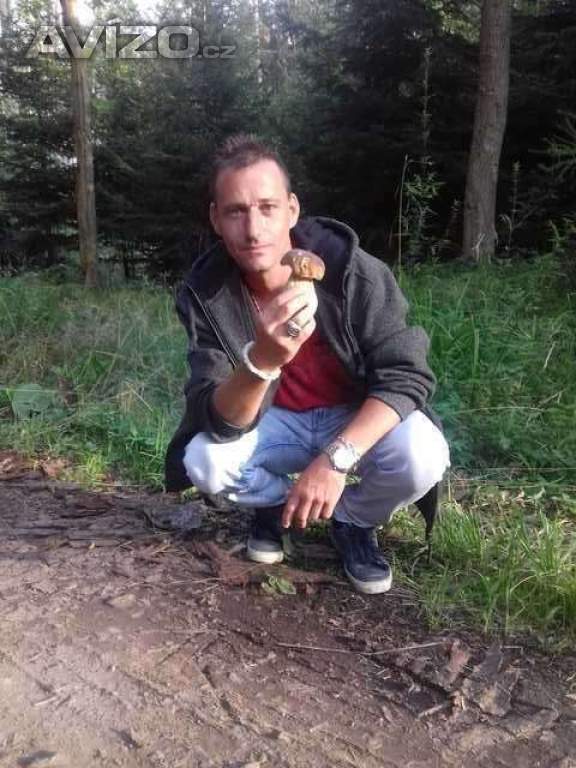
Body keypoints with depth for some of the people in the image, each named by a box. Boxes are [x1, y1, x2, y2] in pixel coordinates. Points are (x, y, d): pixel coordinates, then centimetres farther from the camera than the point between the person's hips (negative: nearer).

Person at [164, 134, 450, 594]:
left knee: (421, 457, -31)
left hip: (358, 420, -1)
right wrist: (262, 360, -49)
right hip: (274, 423, 1)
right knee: (203, 461, -27)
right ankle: (278, 502, 8)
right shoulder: (204, 293, -20)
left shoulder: (353, 270, -24)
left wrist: (336, 457, -37)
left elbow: (405, 375, -23)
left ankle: (353, 521, 4)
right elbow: (217, 421, -26)